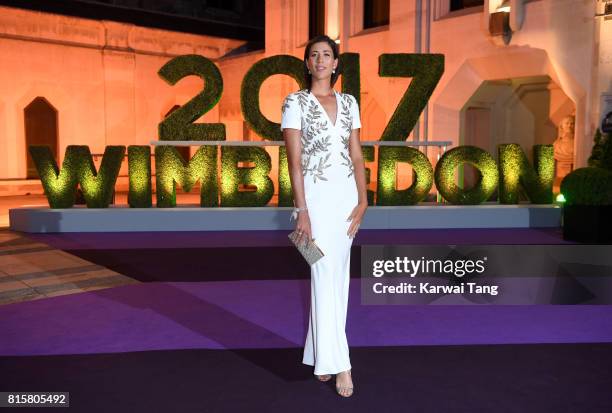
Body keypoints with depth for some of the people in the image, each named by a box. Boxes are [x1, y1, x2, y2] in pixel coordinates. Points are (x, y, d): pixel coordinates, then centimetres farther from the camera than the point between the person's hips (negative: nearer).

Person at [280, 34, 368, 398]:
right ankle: (338, 364, -1)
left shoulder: (349, 103, 11)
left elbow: (357, 155, 8)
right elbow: (294, 160, -10)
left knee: (339, 276, 9)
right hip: (316, 194, -5)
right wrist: (302, 211, -16)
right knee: (326, 276, -8)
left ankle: (319, 356, 23)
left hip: (347, 192, 5)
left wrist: (363, 200, -2)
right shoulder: (295, 102, -3)